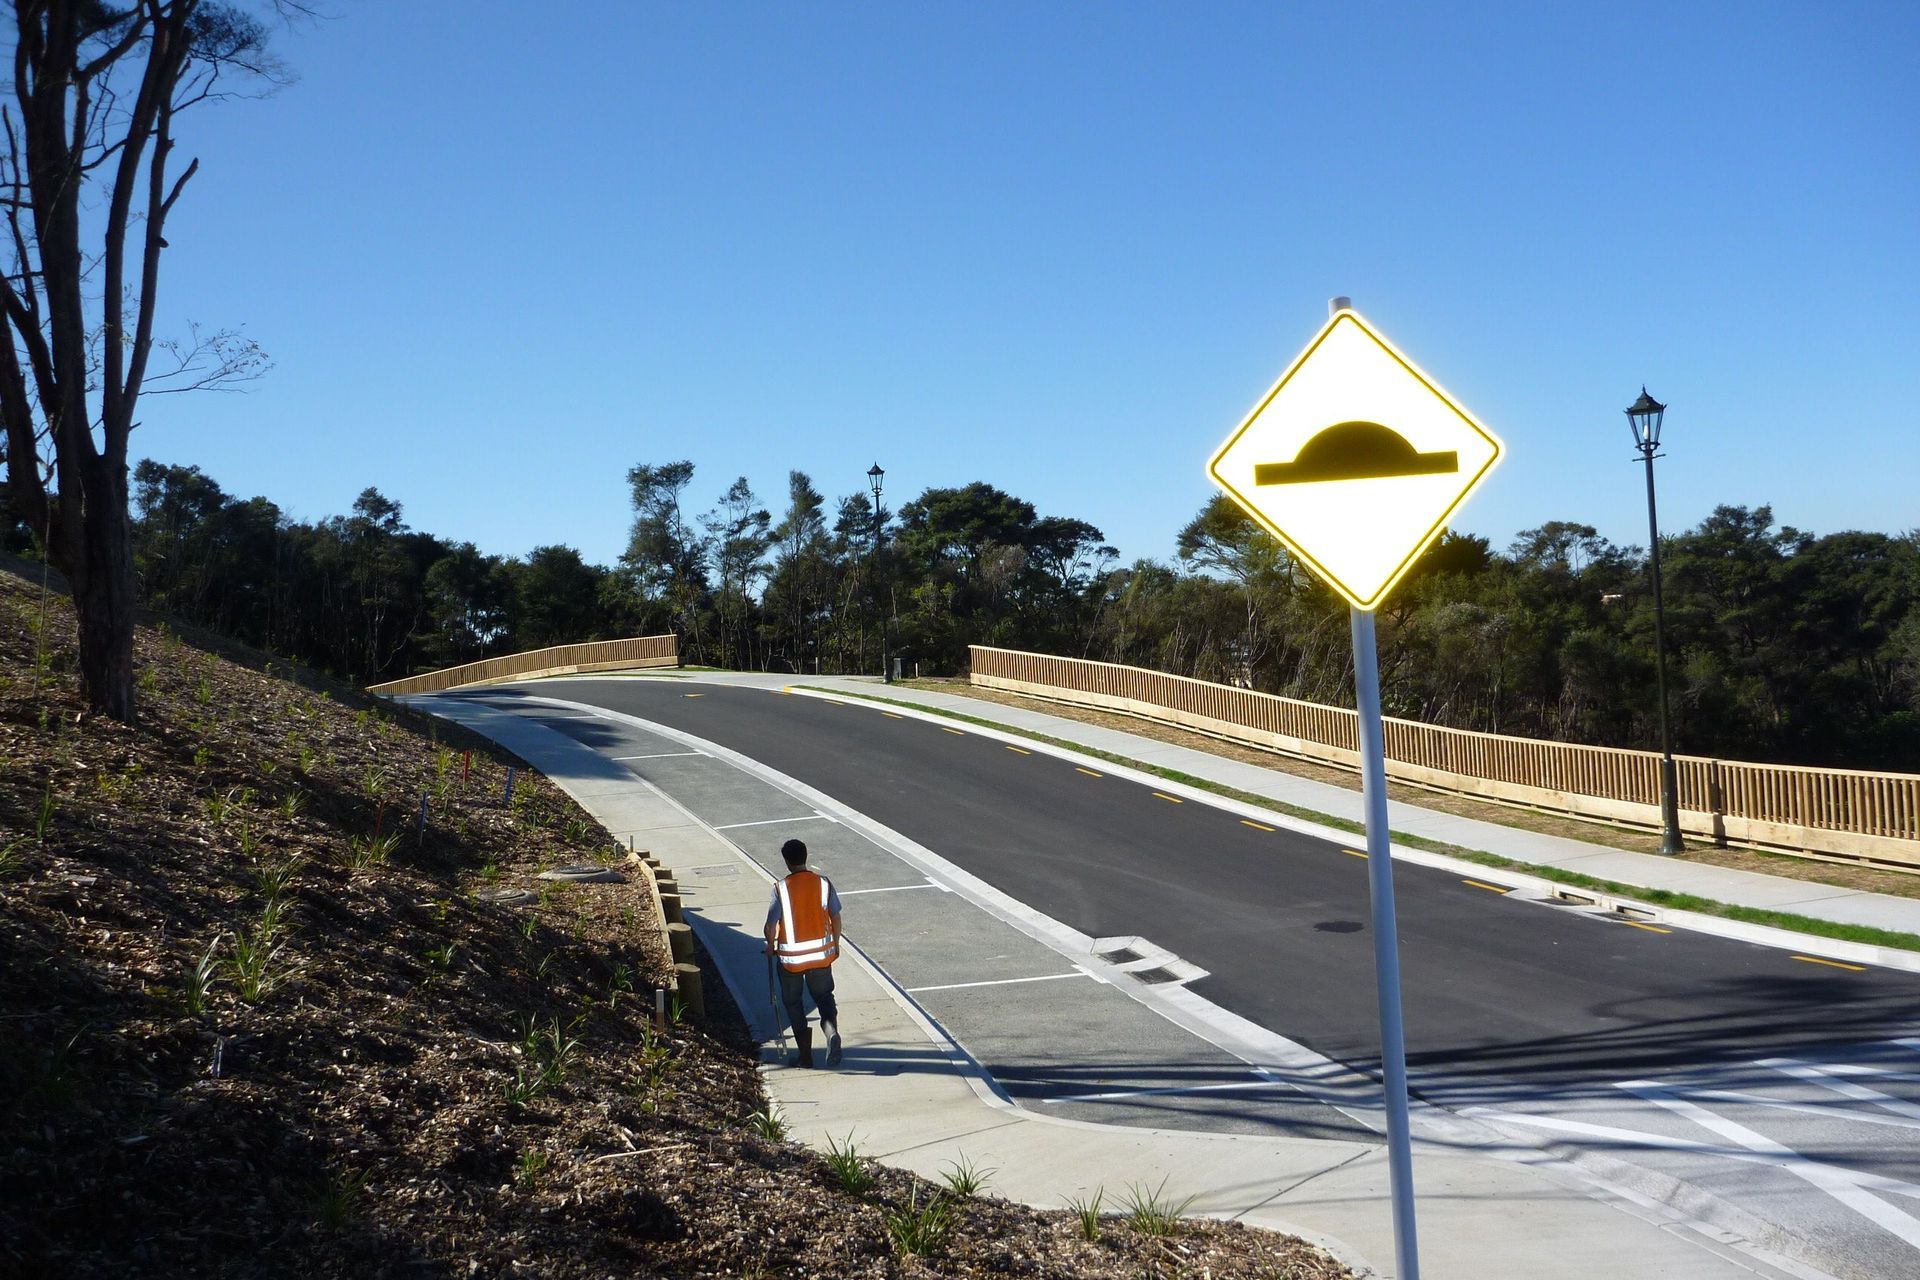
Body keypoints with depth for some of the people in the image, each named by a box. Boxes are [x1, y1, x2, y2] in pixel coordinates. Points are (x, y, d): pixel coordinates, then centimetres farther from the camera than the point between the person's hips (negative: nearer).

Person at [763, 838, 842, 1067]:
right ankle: (831, 1030, -11)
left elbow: (771, 925, -12)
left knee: (793, 1002, 15)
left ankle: (805, 1053, 12)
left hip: (791, 956, -2)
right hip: (821, 953, 2)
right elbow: (835, 917, 1)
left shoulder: (781, 889, -15)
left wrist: (771, 946, 8)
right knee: (824, 996, 18)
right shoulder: (823, 883, -6)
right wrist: (835, 944, 16)